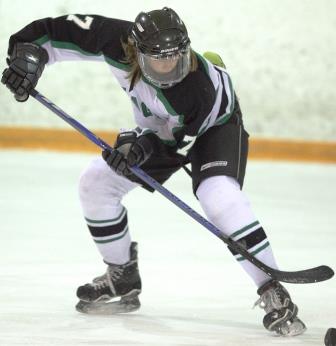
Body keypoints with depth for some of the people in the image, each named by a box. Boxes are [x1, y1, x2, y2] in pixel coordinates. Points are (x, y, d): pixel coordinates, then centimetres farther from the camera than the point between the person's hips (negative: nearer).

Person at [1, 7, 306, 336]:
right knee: (96, 183, 1)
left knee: (219, 196, -32)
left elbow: (178, 138, -28)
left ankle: (273, 293, -28)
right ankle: (123, 279, 18)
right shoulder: (118, 41, -31)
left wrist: (142, 146, -43)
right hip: (158, 126, 6)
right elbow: (63, 30, -22)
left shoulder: (201, 86, -40)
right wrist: (28, 54, -34)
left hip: (214, 126, -6)